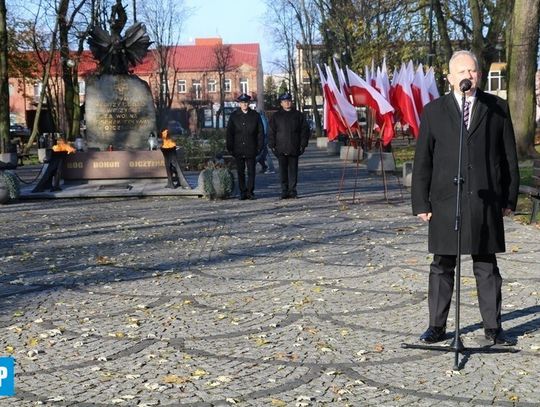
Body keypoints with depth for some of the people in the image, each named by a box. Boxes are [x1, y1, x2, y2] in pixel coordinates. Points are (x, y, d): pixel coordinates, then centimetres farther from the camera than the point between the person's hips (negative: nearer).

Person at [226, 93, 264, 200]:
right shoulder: (234, 116, 6)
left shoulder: (255, 115, 5)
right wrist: (230, 147, -1)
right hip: (238, 150, 1)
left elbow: (260, 132, 6)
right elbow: (229, 133, 6)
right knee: (240, 172, 5)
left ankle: (250, 191, 8)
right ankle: (243, 192, 11)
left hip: (251, 150, 0)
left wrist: (259, 147, -1)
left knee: (251, 171, 0)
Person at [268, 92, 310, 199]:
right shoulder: (276, 116, 9)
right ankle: (284, 190, 4)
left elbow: (305, 130, 9)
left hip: (294, 149, 0)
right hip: (281, 149, 0)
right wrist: (272, 146, -1)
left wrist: (303, 145, 1)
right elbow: (271, 132, 8)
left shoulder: (298, 115, 8)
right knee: (283, 170, 1)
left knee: (293, 170, 2)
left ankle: (292, 190, 7)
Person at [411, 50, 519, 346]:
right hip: (445, 202, 0)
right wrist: (421, 203, -1)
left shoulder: (497, 108, 7)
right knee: (442, 267, 6)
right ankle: (437, 326, 15)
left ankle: (492, 328, 16)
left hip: (486, 202, 0)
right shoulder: (433, 111, 5)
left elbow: (509, 156, 8)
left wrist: (510, 198, 4)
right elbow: (422, 161, 4)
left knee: (487, 267, 7)